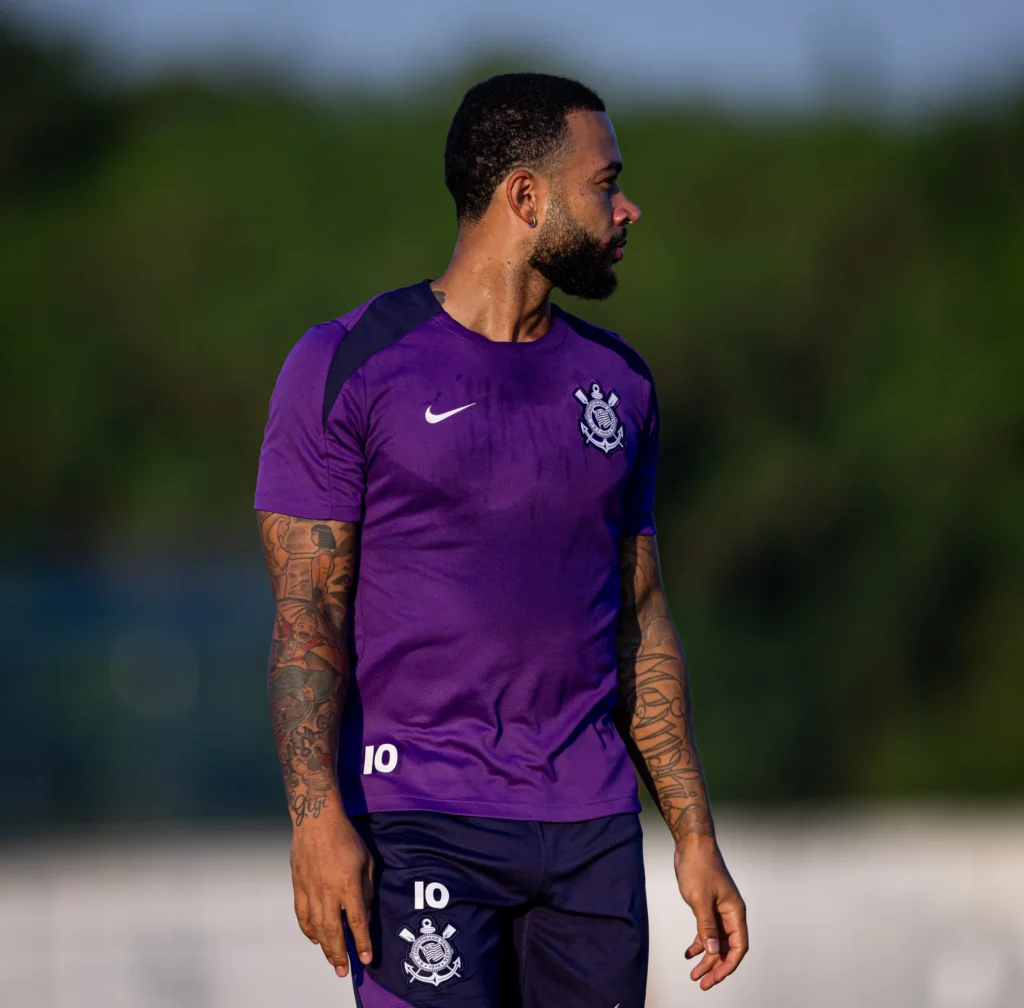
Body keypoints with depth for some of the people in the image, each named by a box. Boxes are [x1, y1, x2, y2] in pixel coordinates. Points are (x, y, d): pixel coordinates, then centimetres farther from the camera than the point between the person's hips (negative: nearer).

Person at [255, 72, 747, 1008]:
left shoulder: (618, 385, 13)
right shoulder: (349, 367, -3)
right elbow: (305, 616, -6)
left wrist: (696, 839, 11)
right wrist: (317, 817, -17)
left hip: (592, 830, 5)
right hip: (416, 824, -5)